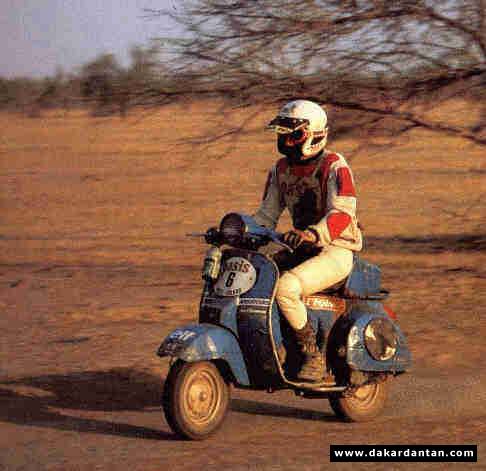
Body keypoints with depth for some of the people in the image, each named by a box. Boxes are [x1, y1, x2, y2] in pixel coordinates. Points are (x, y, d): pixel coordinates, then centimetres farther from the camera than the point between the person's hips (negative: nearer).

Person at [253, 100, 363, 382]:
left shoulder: (334, 166, -12)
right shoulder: (281, 169, 12)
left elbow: (342, 213, -25)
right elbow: (267, 215, 14)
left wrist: (312, 233, -43)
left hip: (336, 251, -8)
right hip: (302, 250, 8)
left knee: (285, 288, -32)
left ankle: (314, 357, -20)